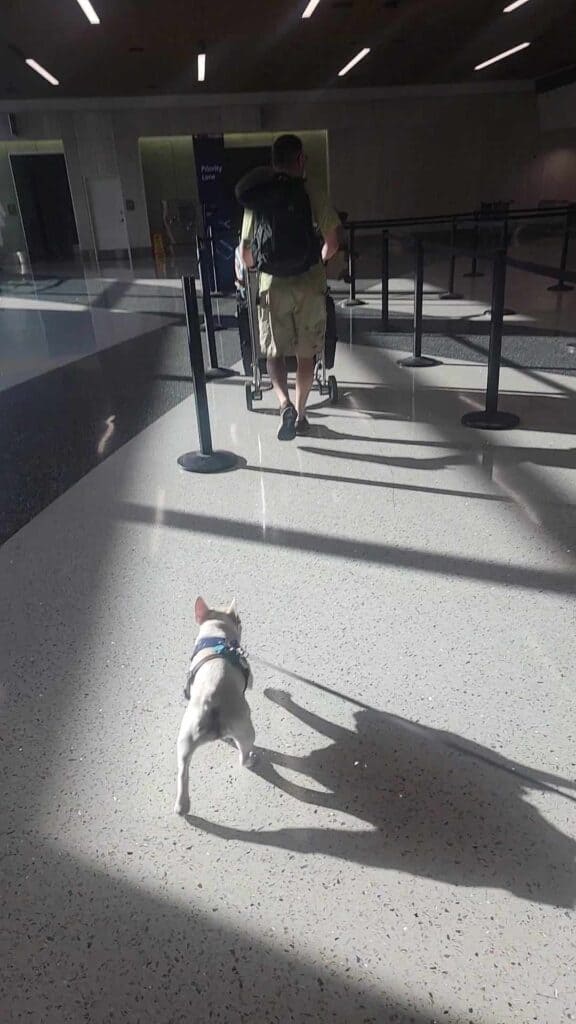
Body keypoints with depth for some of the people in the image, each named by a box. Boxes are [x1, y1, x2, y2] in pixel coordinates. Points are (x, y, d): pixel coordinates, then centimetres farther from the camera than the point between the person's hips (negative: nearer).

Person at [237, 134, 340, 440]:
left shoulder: (255, 200, 3)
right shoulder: (312, 195, -4)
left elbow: (246, 253, 4)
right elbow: (332, 242, -5)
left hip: (272, 285, 1)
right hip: (309, 283, -1)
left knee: (274, 351, 11)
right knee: (306, 353, 12)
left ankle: (285, 404, -12)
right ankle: (300, 413, 18)